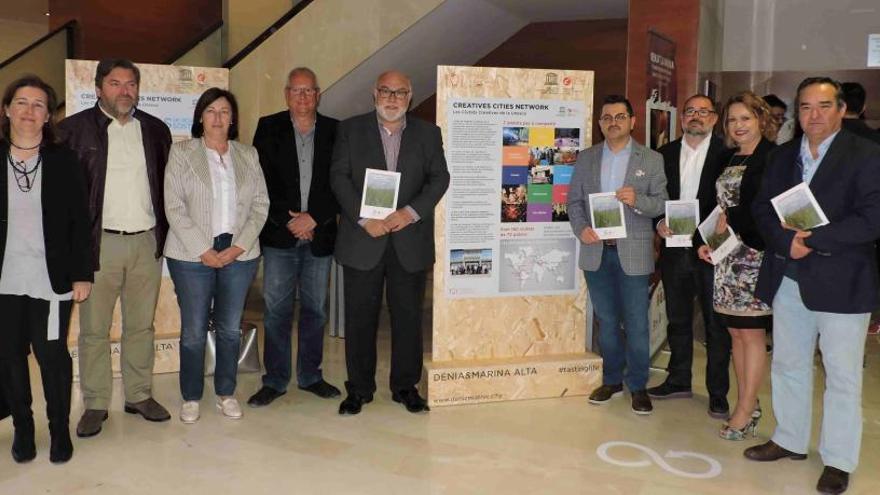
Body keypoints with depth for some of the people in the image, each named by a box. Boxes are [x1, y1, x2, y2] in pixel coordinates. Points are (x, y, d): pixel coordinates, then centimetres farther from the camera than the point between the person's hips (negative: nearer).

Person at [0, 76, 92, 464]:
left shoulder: (62, 160, 0)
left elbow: (79, 222, 0)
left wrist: (82, 274, -4)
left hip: (51, 280, -2)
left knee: (52, 354, 4)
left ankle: (60, 429, 21)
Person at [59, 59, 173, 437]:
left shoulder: (155, 129, 10)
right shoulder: (74, 129, 0)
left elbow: (167, 184, 14)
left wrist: (164, 232, 7)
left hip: (147, 241, 3)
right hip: (99, 243, -3)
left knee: (141, 325, 11)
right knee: (94, 329, 3)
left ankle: (139, 395, 22)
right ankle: (95, 404, 15)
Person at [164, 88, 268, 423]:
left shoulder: (248, 155, 10)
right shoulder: (182, 152, 2)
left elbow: (260, 205, 6)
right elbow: (174, 207, -5)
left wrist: (239, 247, -6)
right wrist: (203, 250, -11)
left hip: (239, 253, 3)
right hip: (192, 255, -2)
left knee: (230, 329, 9)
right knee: (193, 330, 3)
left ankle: (226, 393, 24)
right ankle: (191, 397, 19)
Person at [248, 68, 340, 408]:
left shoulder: (334, 131, 5)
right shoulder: (269, 128, 4)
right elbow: (263, 181, -2)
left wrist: (313, 218, -11)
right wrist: (289, 220, -10)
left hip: (319, 236, 1)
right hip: (279, 236, -1)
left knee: (315, 309, 10)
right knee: (276, 310, 2)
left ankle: (310, 375, 24)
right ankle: (275, 380, 14)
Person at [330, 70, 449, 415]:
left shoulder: (428, 133, 9)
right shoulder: (350, 129, 6)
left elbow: (439, 178, 3)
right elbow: (339, 177, -2)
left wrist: (410, 212, -12)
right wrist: (364, 219, -13)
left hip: (410, 240, 1)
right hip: (363, 240, -1)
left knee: (408, 316, 6)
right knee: (360, 317, 5)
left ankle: (405, 386, 20)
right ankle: (359, 389, 18)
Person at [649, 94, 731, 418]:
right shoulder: (665, 154, 8)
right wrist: (659, 223, -8)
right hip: (675, 249, 4)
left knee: (716, 325, 6)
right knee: (677, 321, 16)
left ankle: (718, 392, 18)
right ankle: (679, 380, 31)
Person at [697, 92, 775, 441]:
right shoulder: (727, 159, 16)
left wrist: (732, 220, -9)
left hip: (756, 255, -7)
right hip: (726, 255, 7)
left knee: (751, 333, -1)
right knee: (736, 333, 10)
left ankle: (745, 410, 8)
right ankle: (748, 404, 21)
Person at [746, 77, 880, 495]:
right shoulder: (782, 156, 10)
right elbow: (763, 209, 4)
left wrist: (812, 239, -18)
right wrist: (787, 240, -14)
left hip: (840, 282, -5)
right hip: (788, 280, 6)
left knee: (842, 376, 6)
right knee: (788, 365, 17)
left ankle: (838, 461, 20)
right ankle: (790, 440, 34)